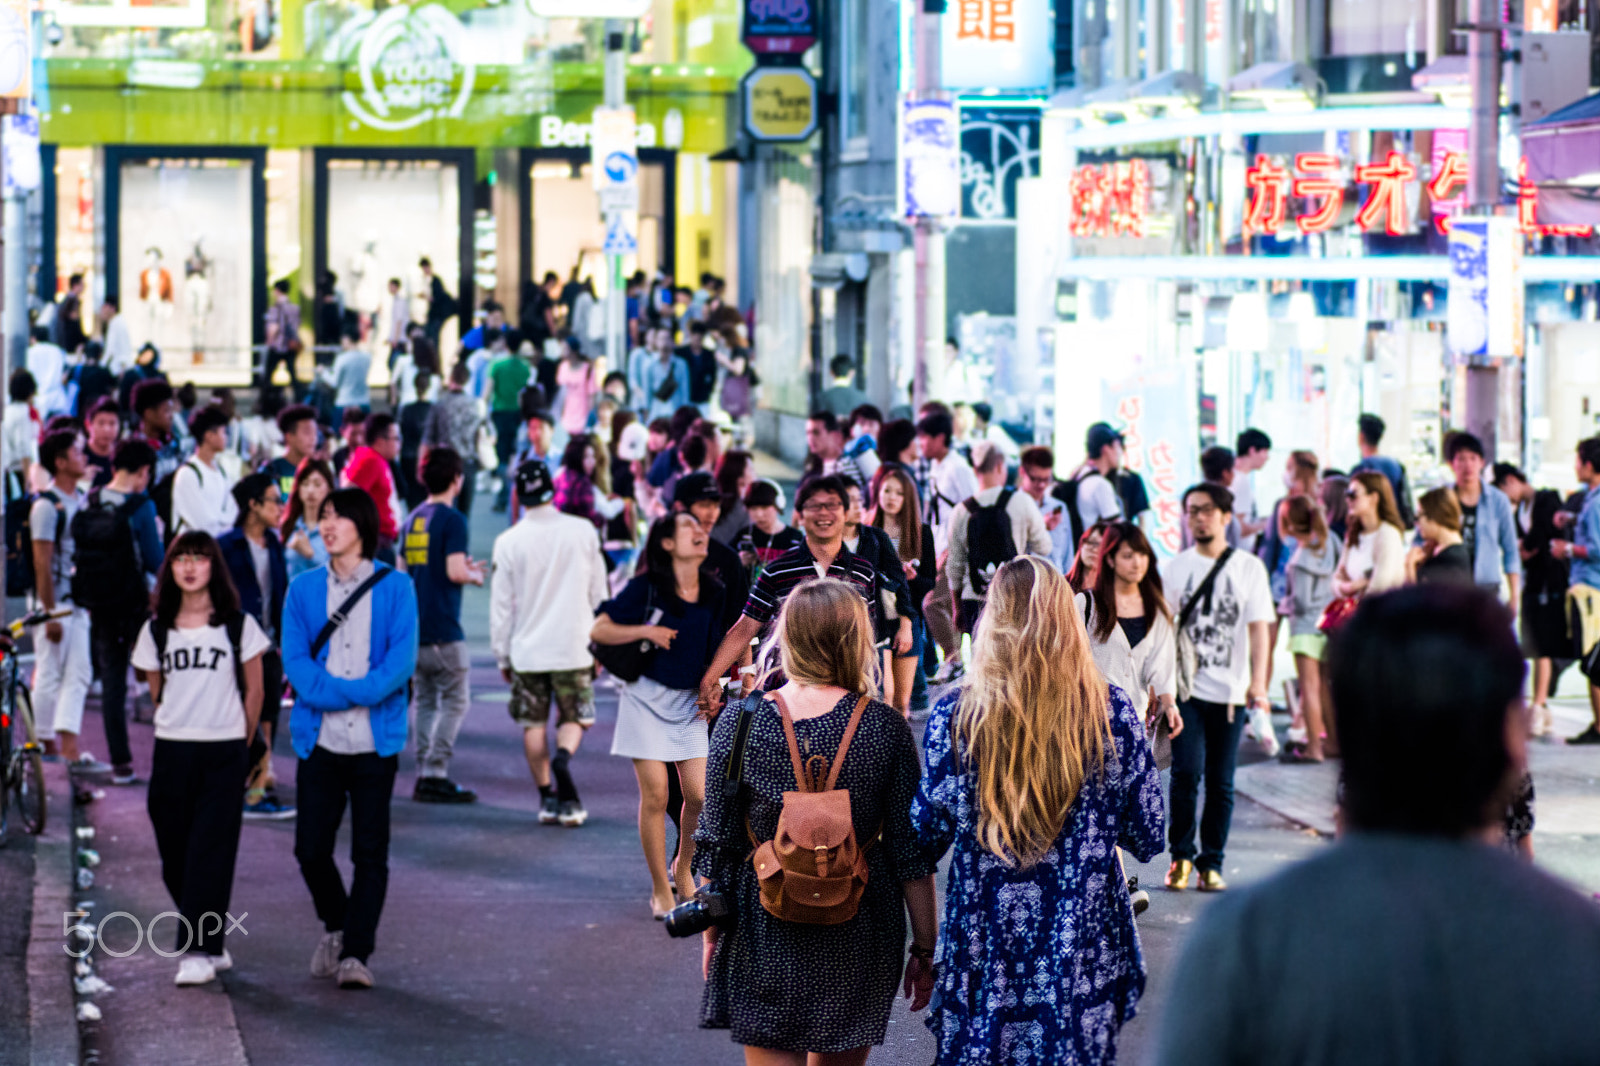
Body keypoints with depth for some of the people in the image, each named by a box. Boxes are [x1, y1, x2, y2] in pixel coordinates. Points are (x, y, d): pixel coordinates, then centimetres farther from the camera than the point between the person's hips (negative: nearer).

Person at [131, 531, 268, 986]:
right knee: (175, 857, 4)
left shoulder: (238, 626, -1)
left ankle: (199, 951, -9)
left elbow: (254, 689, 6)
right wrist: (180, 727, 13)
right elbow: (158, 691, 15)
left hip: (224, 753, -3)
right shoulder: (156, 630, 6)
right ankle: (213, 942, 20)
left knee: (210, 854, -8)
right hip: (172, 752, 3)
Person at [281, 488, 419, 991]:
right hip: (319, 739, 2)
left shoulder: (395, 588, 3)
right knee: (311, 848, 0)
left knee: (370, 851, -3)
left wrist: (352, 693, -16)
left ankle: (356, 953, 2)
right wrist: (335, 692, -15)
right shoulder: (304, 589, 9)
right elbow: (295, 661, 0)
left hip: (376, 739, -2)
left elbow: (401, 661, -6)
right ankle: (335, 926, 26)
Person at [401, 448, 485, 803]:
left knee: (425, 702, 12)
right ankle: (436, 775, -8)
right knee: (455, 703, -1)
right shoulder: (452, 520, -11)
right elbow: (455, 571, -20)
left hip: (415, 625, 7)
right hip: (444, 630, -7)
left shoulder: (412, 520, 12)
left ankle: (423, 774, 8)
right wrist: (475, 575, 2)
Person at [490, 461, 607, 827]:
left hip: (527, 650, 0)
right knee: (574, 718, 10)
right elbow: (598, 592, 5)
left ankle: (547, 797, 10)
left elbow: (500, 604, -1)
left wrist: (502, 655, 9)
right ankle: (563, 756, -21)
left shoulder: (509, 542, -6)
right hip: (573, 646, 0)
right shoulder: (583, 532, -3)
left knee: (533, 724, 11)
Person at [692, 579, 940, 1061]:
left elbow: (716, 845, -3)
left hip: (764, 933, -1)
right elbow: (911, 853, -4)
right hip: (859, 937, 1)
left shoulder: (740, 723, -8)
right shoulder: (885, 728, -8)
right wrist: (924, 949, 5)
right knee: (842, 1056, 18)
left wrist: (711, 936, 9)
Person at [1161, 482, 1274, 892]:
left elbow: (1258, 627, 1)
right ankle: (1181, 856, 3)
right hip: (1185, 687, 0)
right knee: (1187, 771, -13)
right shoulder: (1175, 567, 8)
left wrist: (1258, 682, -10)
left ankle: (1211, 863, 12)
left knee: (1221, 782, 2)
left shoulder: (1249, 567, 5)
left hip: (1230, 690, 0)